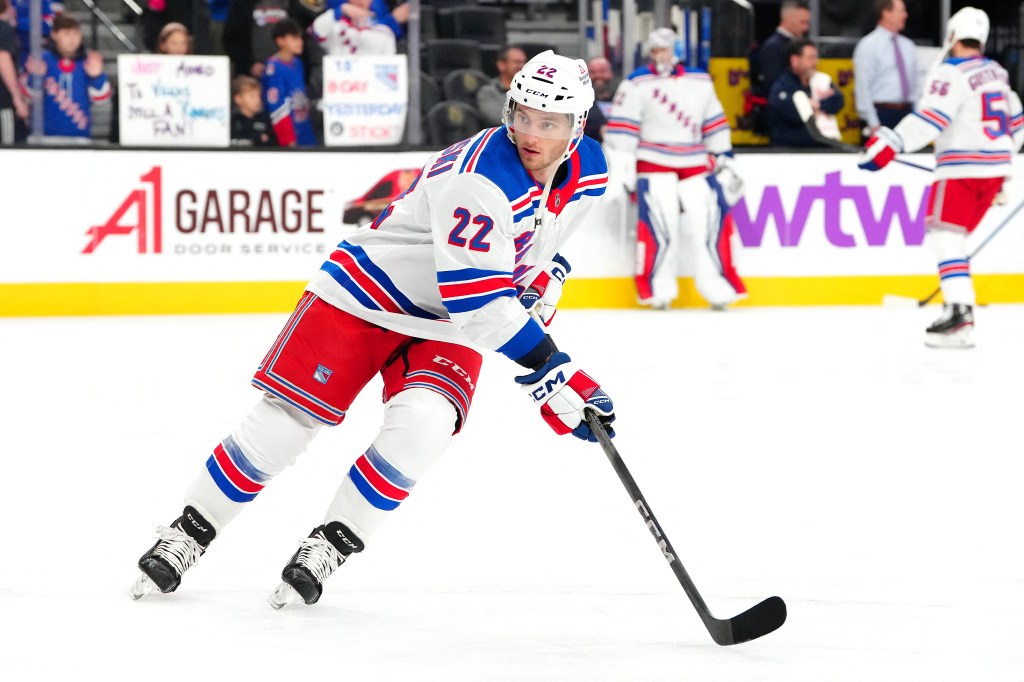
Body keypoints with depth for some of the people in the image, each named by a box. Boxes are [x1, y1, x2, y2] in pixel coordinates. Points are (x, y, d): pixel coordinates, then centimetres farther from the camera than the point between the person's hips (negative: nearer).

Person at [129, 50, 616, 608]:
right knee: (286, 420, -5)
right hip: (368, 290, -5)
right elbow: (476, 293, -38)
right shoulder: (483, 177, -32)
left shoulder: (589, 173, -7)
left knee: (421, 423, -22)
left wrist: (542, 279, 0)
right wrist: (551, 371, -40)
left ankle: (330, 546, -6)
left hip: (444, 325, 5)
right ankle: (191, 531, 15)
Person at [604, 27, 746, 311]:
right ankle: (658, 288, -8)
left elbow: (714, 123, 18)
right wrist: (622, 168, -14)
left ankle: (717, 287, 1)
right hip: (654, 164, -4)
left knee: (711, 218, -6)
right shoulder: (637, 84, -2)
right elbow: (621, 127, -7)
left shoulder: (700, 82, 11)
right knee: (659, 222, -17)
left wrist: (724, 159, 16)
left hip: (695, 165, 4)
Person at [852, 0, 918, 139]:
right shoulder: (868, 46, -5)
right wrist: (872, 123, -15)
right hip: (882, 112, -6)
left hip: (906, 112, 6)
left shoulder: (907, 45, 14)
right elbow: (863, 87, -10)